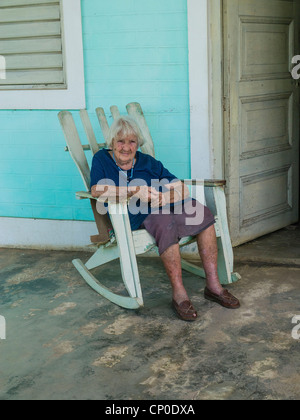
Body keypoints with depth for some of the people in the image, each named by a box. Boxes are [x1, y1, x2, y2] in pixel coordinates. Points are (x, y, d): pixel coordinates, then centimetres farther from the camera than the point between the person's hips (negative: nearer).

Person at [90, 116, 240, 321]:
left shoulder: (147, 162, 14)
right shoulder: (102, 159, 5)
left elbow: (181, 189, 7)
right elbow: (97, 191, -17)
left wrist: (161, 198, -15)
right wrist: (136, 191, -19)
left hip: (163, 208, 5)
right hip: (133, 217, -5)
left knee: (201, 212, -20)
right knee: (166, 223, -36)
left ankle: (213, 285, -17)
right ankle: (178, 293, -31)